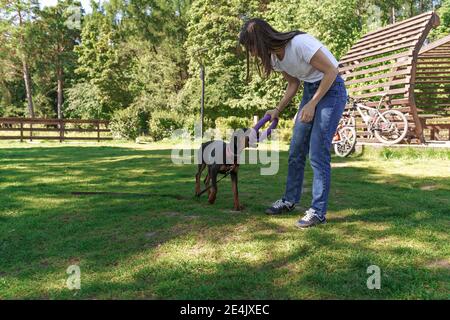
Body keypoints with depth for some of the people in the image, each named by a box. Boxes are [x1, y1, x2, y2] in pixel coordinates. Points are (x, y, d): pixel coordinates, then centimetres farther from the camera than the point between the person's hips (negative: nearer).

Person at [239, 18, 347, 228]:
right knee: (296, 150, 8)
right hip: (310, 90, 8)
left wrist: (312, 104, -20)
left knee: (318, 154, -10)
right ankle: (290, 200, 23)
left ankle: (318, 212, -1)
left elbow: (331, 71, -20)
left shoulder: (299, 43, -26)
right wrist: (277, 111, 3)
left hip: (331, 89, -8)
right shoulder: (274, 56, -2)